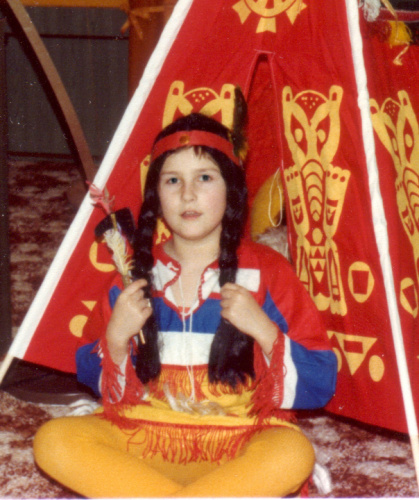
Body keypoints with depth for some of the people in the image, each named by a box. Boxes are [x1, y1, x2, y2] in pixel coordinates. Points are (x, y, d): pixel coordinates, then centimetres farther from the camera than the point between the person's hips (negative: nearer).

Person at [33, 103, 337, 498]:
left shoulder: (266, 272, 1)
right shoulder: (135, 272, 7)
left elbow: (318, 386, -2)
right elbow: (100, 384, 11)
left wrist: (263, 331, -16)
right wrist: (116, 339, -9)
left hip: (236, 443, -2)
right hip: (145, 433, 3)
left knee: (293, 454, -36)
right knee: (53, 440, -24)